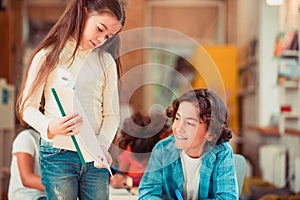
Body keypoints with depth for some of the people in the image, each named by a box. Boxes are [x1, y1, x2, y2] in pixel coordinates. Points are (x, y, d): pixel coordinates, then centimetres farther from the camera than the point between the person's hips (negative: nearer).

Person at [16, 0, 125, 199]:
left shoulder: (106, 62, 9)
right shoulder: (49, 56, -1)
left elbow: (111, 114, 6)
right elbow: (28, 107, -2)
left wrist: (102, 146, -11)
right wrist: (49, 127, -22)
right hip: (57, 154, -3)